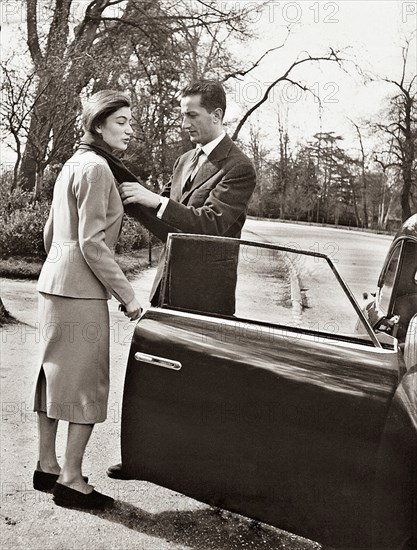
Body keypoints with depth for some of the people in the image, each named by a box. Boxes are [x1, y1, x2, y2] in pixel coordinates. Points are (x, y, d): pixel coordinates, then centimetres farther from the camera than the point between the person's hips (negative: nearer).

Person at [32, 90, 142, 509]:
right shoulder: (95, 167, -13)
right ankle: (70, 478, 8)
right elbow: (92, 242, -19)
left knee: (54, 373, 15)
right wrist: (126, 293, -16)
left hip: (52, 282, 10)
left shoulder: (73, 163, 16)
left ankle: (46, 466, 26)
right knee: (87, 381, -1)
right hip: (81, 290, -10)